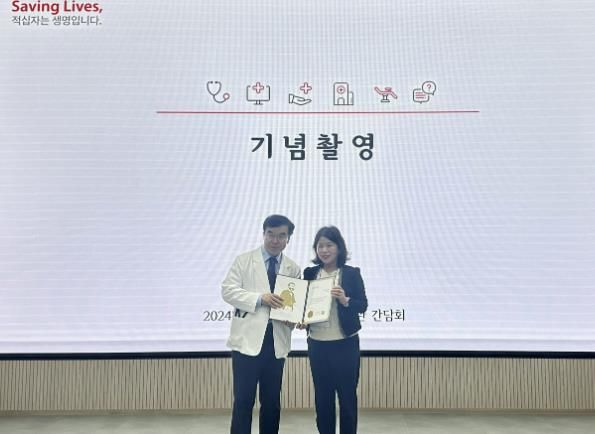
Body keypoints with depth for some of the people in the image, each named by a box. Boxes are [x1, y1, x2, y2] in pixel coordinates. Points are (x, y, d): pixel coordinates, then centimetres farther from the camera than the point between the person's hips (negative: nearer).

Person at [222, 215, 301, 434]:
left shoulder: (293, 269, 11)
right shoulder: (244, 260, 3)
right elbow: (228, 290, -6)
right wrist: (259, 298, -18)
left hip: (277, 341, 3)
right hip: (248, 339, -3)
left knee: (272, 401, 11)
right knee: (243, 400, -2)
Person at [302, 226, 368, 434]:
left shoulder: (352, 273, -4)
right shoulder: (310, 273, 5)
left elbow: (363, 305, -6)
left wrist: (345, 300, -24)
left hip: (345, 344, -3)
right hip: (317, 344, 3)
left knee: (347, 395, 6)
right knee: (322, 396, 12)